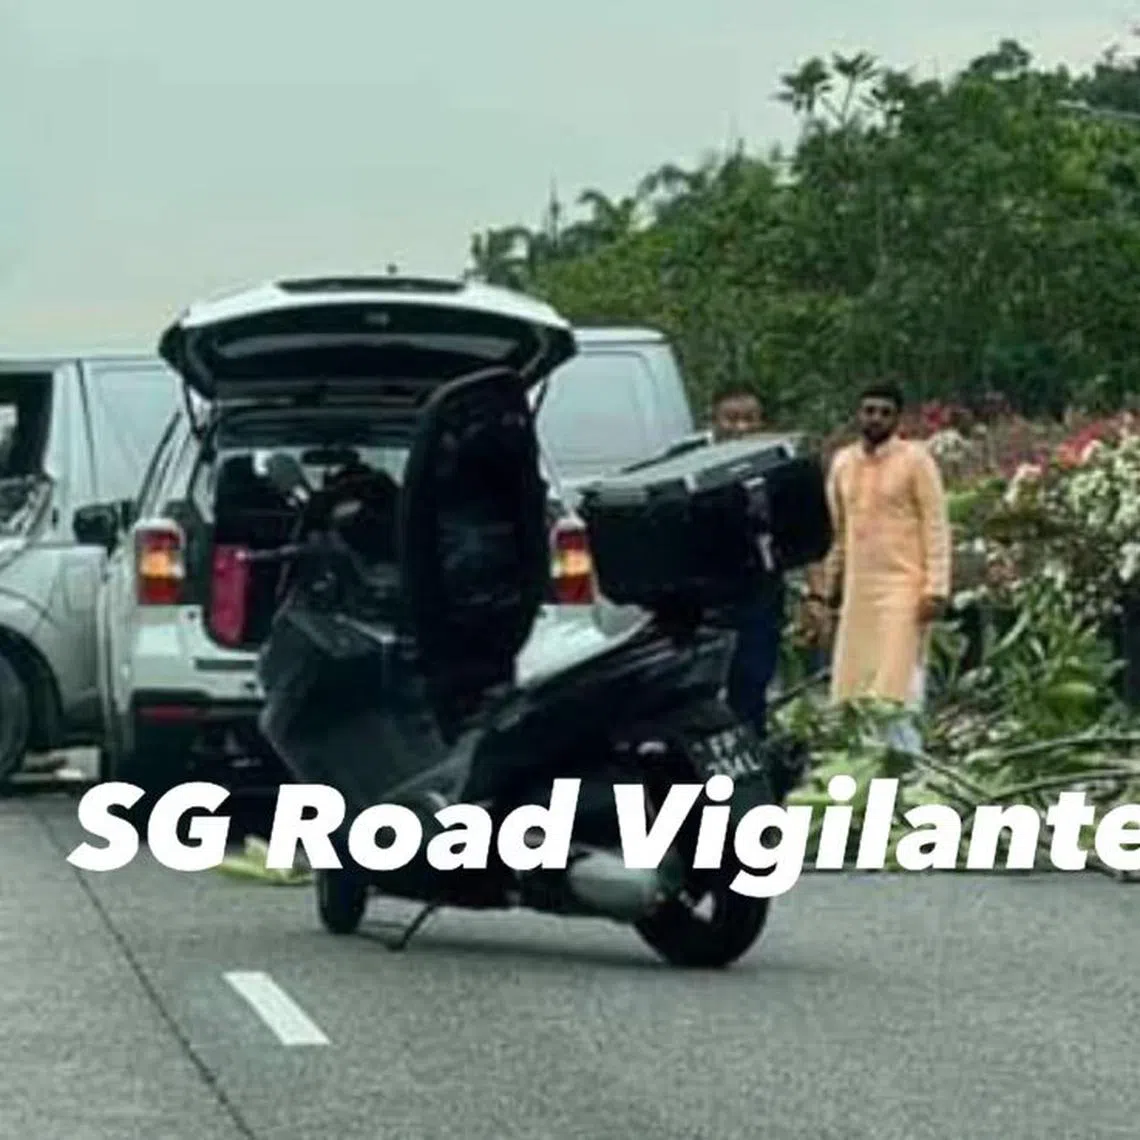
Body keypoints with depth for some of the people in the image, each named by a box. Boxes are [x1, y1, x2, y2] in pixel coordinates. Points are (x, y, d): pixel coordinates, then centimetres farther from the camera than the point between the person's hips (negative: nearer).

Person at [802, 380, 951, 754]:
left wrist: (936, 589, -13)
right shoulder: (843, 463, 13)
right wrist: (822, 592, 14)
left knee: (896, 686, -10)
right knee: (852, 691, 2)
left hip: (904, 589, -5)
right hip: (857, 592, 5)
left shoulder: (915, 459, -2)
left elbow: (936, 526, -5)